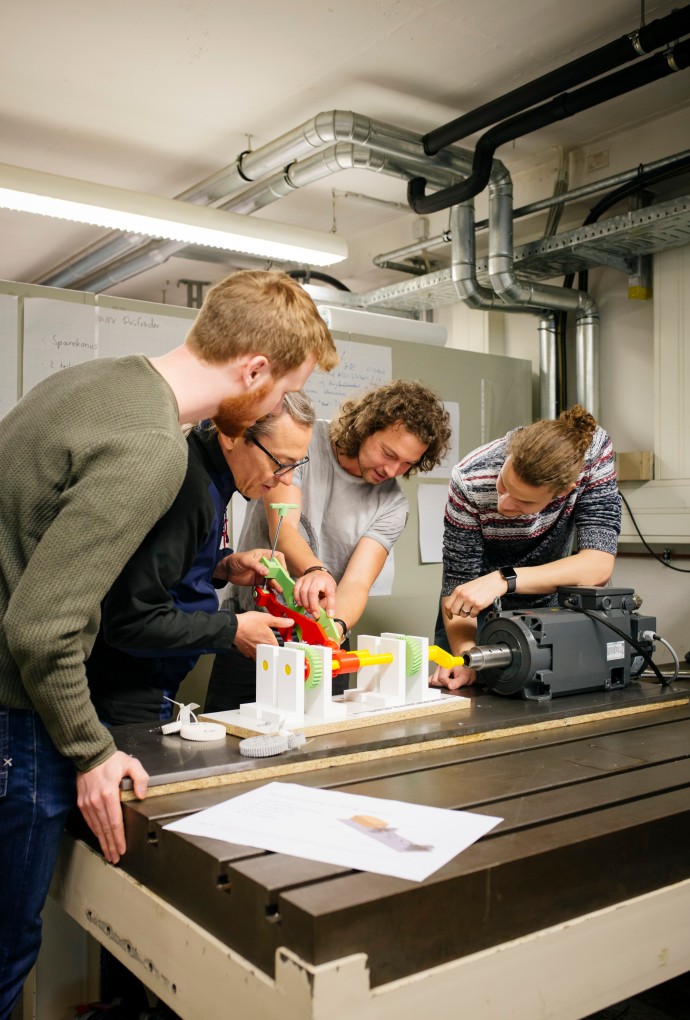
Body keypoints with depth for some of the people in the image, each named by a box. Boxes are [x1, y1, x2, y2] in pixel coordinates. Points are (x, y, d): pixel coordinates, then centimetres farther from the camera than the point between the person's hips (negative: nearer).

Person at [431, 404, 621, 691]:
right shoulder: (469, 482, -33)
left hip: (546, 608, 1)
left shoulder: (592, 450, -29)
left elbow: (599, 565, -35)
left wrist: (503, 580, -46)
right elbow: (458, 583, -27)